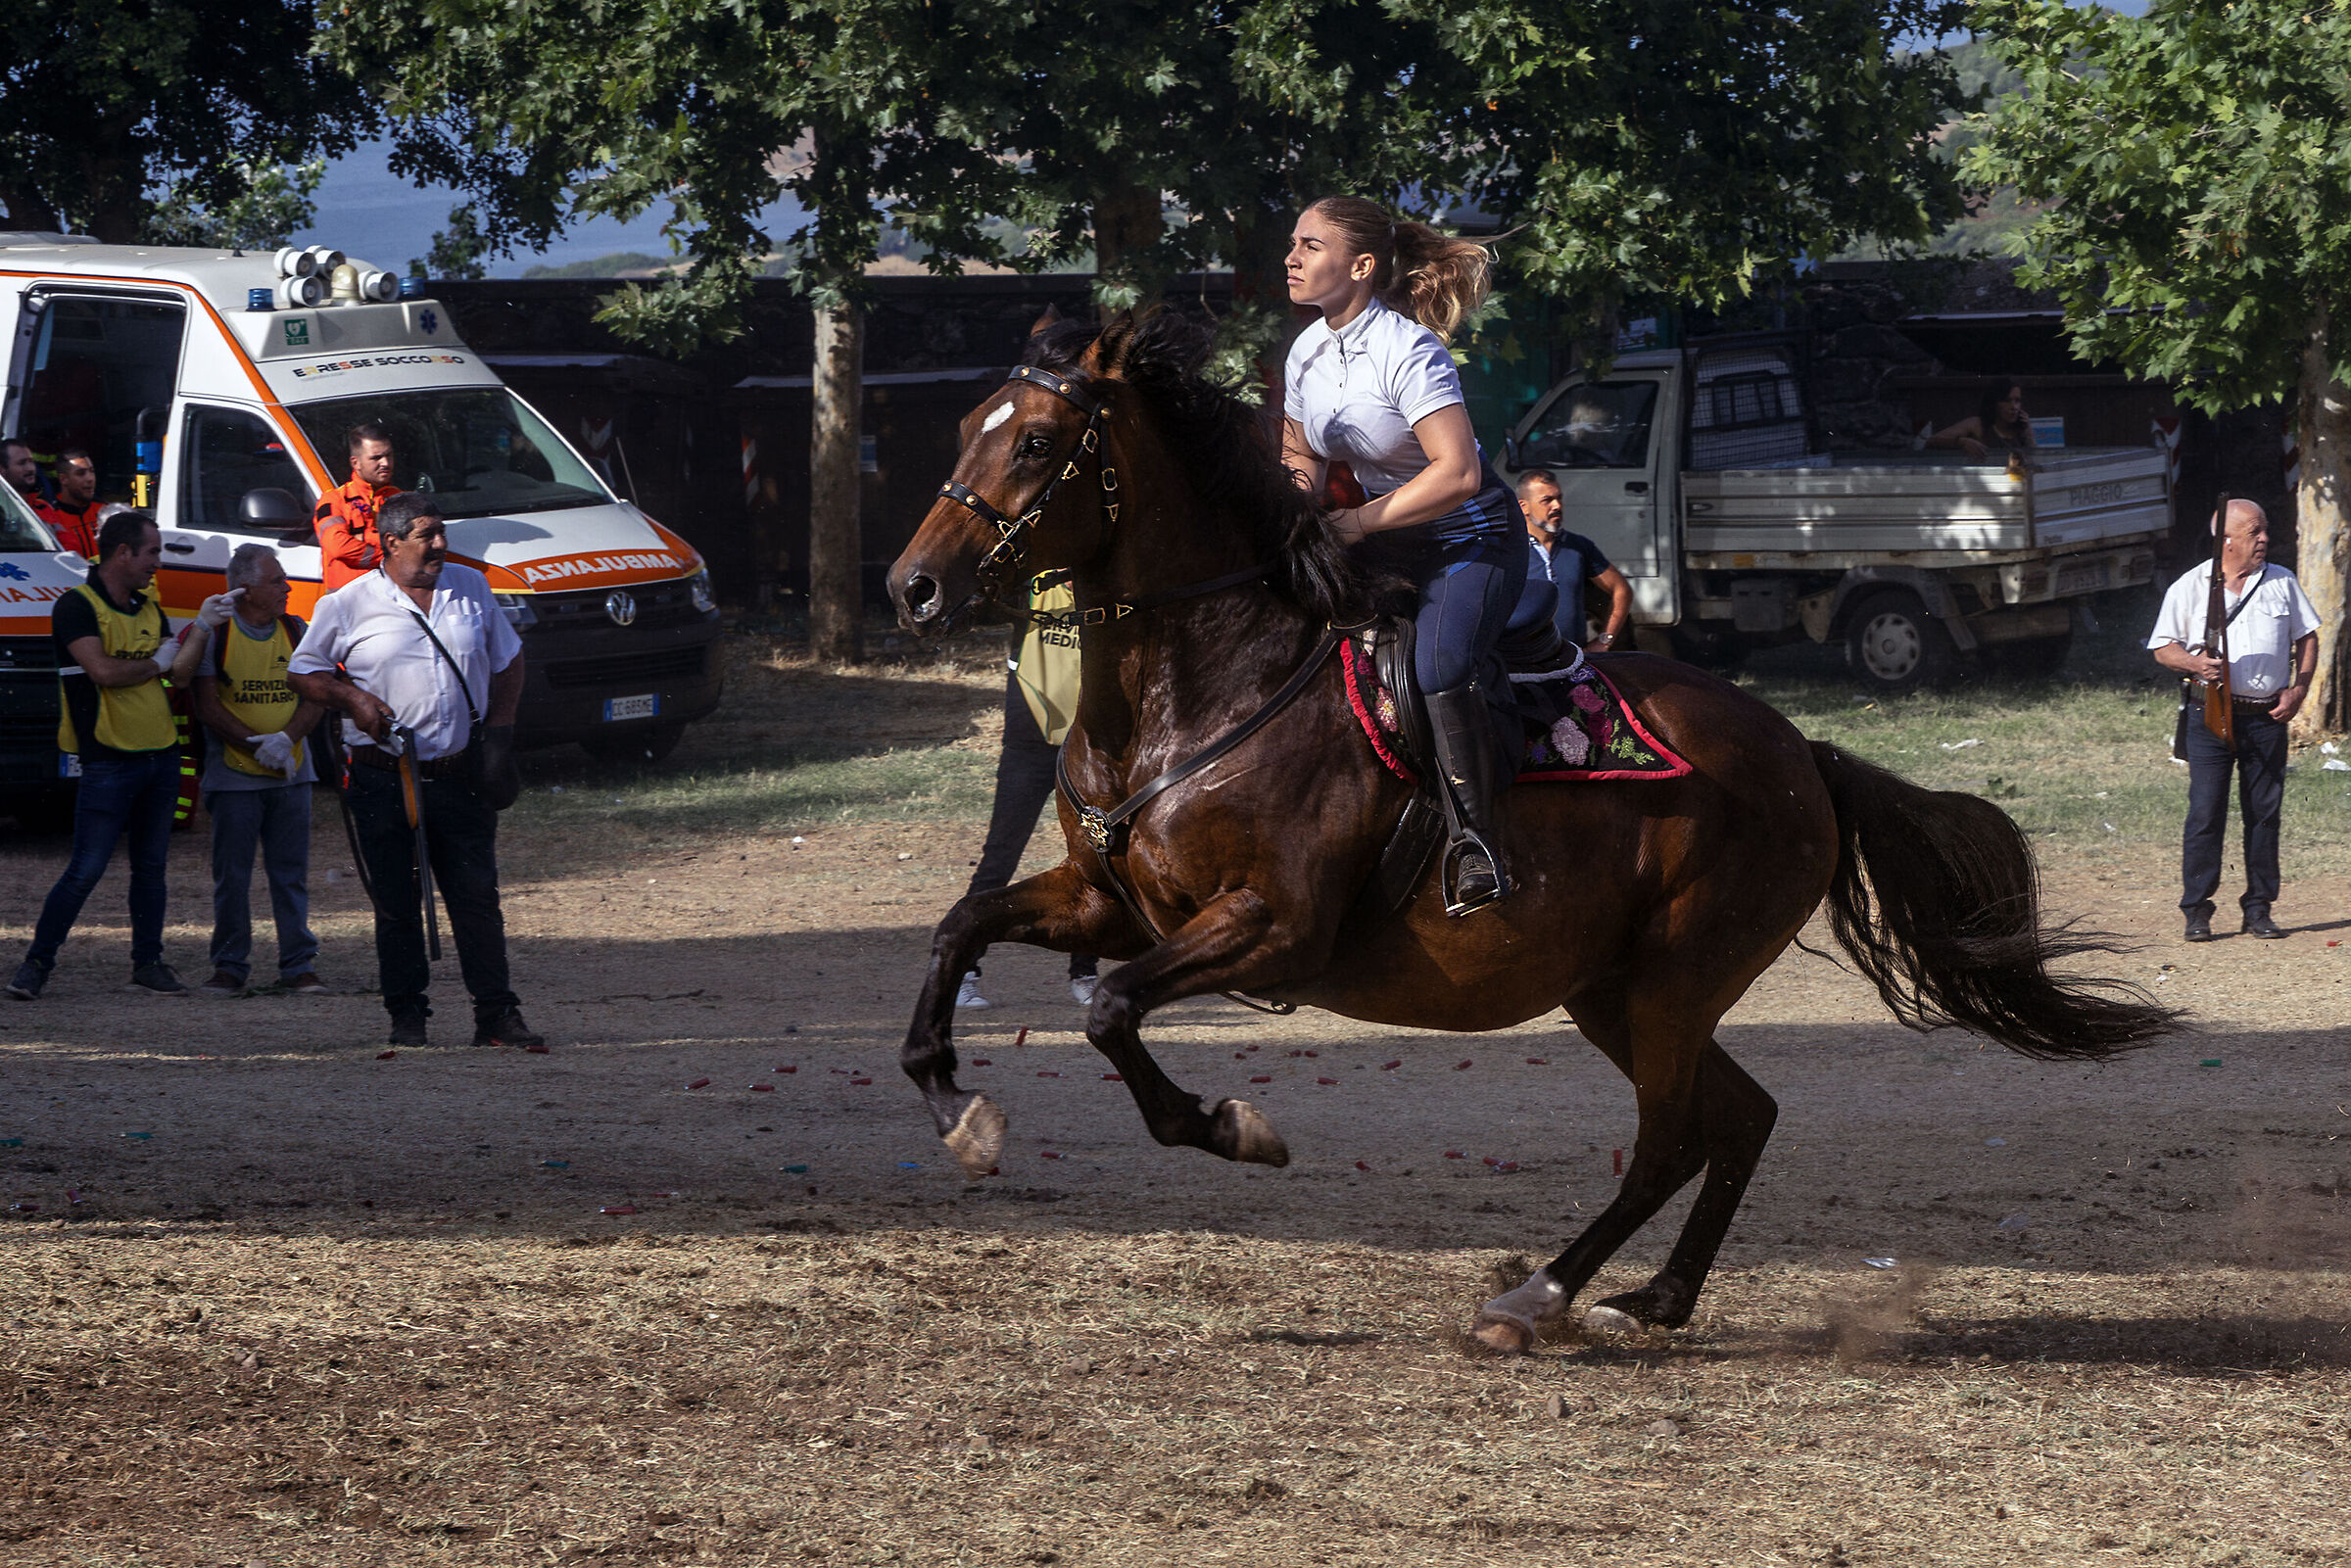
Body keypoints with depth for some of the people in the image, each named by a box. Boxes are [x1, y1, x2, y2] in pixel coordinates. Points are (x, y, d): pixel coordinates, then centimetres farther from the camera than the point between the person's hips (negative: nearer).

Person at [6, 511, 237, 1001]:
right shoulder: (77, 607, -9)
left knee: (151, 866, 10)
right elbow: (103, 671, -20)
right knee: (86, 869, -9)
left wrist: (203, 625, 0)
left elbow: (179, 674, 11)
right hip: (109, 759, -7)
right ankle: (36, 962, -1)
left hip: (160, 754, 7)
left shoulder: (148, 609, 14)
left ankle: (148, 963, 17)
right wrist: (156, 663, -4)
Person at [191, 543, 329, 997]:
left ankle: (299, 965, 7)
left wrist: (286, 739, -15)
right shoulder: (214, 634, -3)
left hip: (291, 774, 3)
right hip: (233, 774, -3)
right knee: (232, 876, 1)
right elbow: (207, 706, -7)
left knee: (291, 874, 3)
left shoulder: (297, 632, 8)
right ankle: (230, 967, 10)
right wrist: (258, 746, -15)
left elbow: (317, 698, 3)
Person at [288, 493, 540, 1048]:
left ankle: (496, 1013, 3)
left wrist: (499, 731, 7)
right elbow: (302, 673, 6)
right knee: (396, 903, 3)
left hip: (460, 774, 2)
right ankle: (406, 1015, 12)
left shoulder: (471, 588, 9)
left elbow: (507, 660, 20)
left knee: (477, 897, 0)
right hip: (383, 780, -2)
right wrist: (353, 698, -12)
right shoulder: (349, 605, -2)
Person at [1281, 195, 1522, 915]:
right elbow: (1301, 453, 18)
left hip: (1472, 540, -9)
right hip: (1390, 540, 9)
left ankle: (1476, 843, -29)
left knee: (1437, 663, -33)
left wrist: (1358, 521, -28)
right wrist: (1303, 490, -7)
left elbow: (1458, 473, -30)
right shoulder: (1306, 353, 2)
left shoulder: (1407, 352, -23)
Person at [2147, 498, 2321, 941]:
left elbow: (2306, 637, 15)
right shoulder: (2190, 587, 2)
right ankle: (2197, 911, -1)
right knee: (2206, 812, -6)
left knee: (2265, 812, 4)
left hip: (2268, 717, 2)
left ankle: (2258, 908, 11)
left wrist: (2298, 690, 2)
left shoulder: (2282, 583, 9)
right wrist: (2194, 663, -17)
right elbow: (2163, 647, 3)